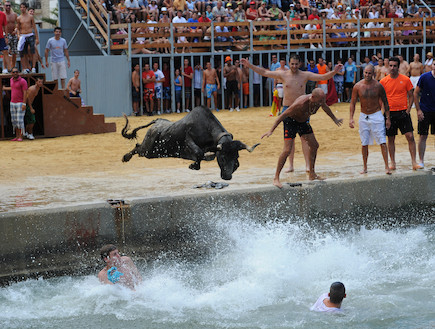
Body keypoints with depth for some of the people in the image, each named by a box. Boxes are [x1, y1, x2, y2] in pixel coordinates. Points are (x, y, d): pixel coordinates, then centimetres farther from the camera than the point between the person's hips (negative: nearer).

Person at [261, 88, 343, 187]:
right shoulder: (301, 104, -38)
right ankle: (276, 178, -11)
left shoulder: (319, 100, -16)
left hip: (303, 121, 8)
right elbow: (283, 115, -31)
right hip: (290, 121, -8)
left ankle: (312, 174, 20)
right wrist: (271, 130, -32)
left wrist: (335, 119, 28)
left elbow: (325, 108, 10)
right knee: (287, 150, -17)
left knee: (314, 145, 8)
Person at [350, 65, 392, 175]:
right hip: (363, 117, 2)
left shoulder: (378, 86, -6)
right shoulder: (358, 86, -4)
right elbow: (353, 103, 3)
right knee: (364, 144, 7)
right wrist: (351, 118, -5)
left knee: (382, 142, -8)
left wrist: (388, 118, 1)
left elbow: (385, 102, 3)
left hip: (377, 116, -2)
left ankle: (387, 167, -7)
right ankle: (364, 167, 18)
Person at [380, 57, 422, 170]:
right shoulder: (383, 81, 1)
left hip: (403, 112, -1)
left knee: (410, 137, -7)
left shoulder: (405, 79, 0)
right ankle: (392, 163, 16)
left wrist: (408, 110, -5)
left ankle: (414, 162, -3)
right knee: (391, 139, 6)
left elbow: (411, 96, 5)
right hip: (390, 113, 1)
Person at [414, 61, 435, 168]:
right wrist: (418, 110, -8)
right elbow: (415, 93, -3)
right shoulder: (425, 77, -9)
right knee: (423, 136, -1)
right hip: (425, 111, -2)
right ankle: (421, 161, 7)